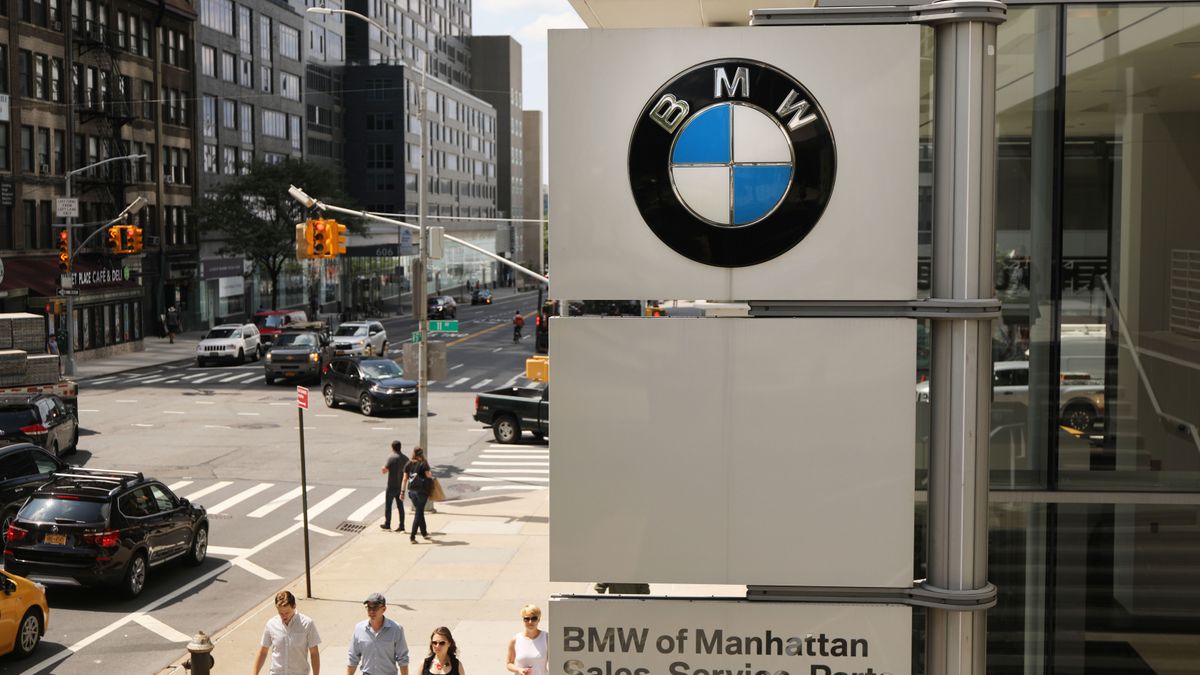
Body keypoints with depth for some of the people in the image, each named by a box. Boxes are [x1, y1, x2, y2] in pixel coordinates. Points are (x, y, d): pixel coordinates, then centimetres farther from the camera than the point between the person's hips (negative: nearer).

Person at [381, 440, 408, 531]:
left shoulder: (392, 458, -15)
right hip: (401, 486, 6)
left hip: (392, 486, -5)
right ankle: (401, 526, 6)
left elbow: (384, 470, -16)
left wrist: (383, 468, 7)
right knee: (400, 506, 8)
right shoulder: (405, 459, 4)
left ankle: (387, 524, 15)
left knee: (388, 505, 8)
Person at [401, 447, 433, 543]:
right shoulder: (423, 464, -8)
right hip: (421, 491, -5)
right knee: (418, 513, -1)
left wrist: (402, 492, 3)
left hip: (411, 491, 5)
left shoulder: (408, 464, 5)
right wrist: (431, 473, 13)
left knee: (419, 511, 20)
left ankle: (424, 533, 33)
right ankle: (412, 537, -8)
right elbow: (428, 476, -9)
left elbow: (405, 479, 2)